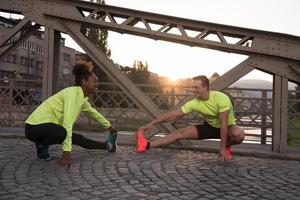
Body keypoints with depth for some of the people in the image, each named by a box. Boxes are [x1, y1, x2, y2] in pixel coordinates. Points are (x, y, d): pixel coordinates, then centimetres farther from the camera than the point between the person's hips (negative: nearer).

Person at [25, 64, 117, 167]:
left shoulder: (83, 98, 10)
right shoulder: (73, 92, -19)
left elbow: (93, 113, 29)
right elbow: (67, 121, -27)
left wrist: (109, 126, 42)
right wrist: (67, 151, -30)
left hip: (48, 126, 9)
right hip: (35, 126, -9)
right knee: (61, 132, -35)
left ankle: (107, 145, 34)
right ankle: (41, 145, -5)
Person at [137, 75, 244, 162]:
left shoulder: (221, 98, -31)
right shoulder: (195, 103, -18)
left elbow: (224, 124, -30)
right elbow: (175, 114, -14)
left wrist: (222, 148, -29)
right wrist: (152, 123, -17)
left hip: (227, 127, -3)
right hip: (210, 126, 3)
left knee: (239, 134, -38)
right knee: (181, 133, -12)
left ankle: (226, 147, -5)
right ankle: (147, 145, -17)